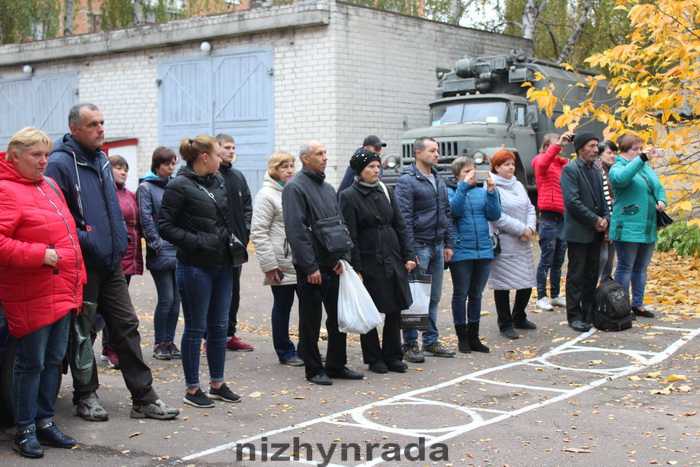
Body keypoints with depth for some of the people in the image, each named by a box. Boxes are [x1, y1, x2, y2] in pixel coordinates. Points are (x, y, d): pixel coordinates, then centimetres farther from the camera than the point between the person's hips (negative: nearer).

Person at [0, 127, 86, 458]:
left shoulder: (49, 186, 15)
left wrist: (76, 279, 19)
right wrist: (40, 255, -22)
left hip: (63, 293, 8)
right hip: (32, 296, -8)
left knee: (54, 359, 14)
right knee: (31, 363, 1)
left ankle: (45, 421, 25)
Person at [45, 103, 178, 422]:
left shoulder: (102, 160, 14)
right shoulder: (60, 163, -11)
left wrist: (120, 239, 14)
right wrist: (87, 242, -20)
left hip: (111, 263, 7)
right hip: (83, 264, -7)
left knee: (126, 326, 7)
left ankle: (144, 398, 11)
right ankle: (86, 397, 20)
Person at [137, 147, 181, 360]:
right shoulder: (146, 188, -2)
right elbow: (145, 219, -10)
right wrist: (157, 244, -14)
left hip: (180, 251, 6)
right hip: (161, 253, -5)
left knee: (176, 298, 8)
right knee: (166, 299, -5)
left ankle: (169, 341, 18)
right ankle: (159, 344, 7)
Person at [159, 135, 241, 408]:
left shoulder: (218, 182, 11)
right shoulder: (179, 187, -11)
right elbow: (165, 226, -13)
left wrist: (232, 241, 8)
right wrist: (196, 242, -18)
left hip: (222, 265, 7)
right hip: (195, 268, -7)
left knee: (220, 326, 12)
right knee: (196, 328, 2)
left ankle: (217, 385, 24)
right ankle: (192, 390, 14)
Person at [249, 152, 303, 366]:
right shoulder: (267, 194, -9)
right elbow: (258, 232, -13)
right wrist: (269, 265, -16)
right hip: (282, 264, -7)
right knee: (282, 307, 5)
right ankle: (285, 352, 16)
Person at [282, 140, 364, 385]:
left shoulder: (328, 188, 15)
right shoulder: (295, 187, -10)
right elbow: (296, 229, -16)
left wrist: (342, 257, 4)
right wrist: (310, 266, -19)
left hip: (333, 264, 8)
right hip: (312, 266, -8)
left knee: (338, 316, 11)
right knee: (311, 319, 2)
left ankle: (336, 365, 21)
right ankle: (313, 370, 11)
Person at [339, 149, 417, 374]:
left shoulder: (386, 191, 10)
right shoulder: (349, 196, -6)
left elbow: (400, 226, 11)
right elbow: (350, 236, -9)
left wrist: (408, 255, 4)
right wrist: (356, 269, -13)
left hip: (393, 260, 5)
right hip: (368, 261, -5)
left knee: (395, 310, 7)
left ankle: (392, 356, 19)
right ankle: (374, 359, 16)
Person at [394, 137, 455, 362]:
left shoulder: (439, 180, 14)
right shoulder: (407, 180, -10)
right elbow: (404, 218, -15)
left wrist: (448, 244, 11)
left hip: (437, 246, 7)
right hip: (419, 246, -7)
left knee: (434, 297, 13)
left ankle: (431, 341, 22)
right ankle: (410, 345, 6)